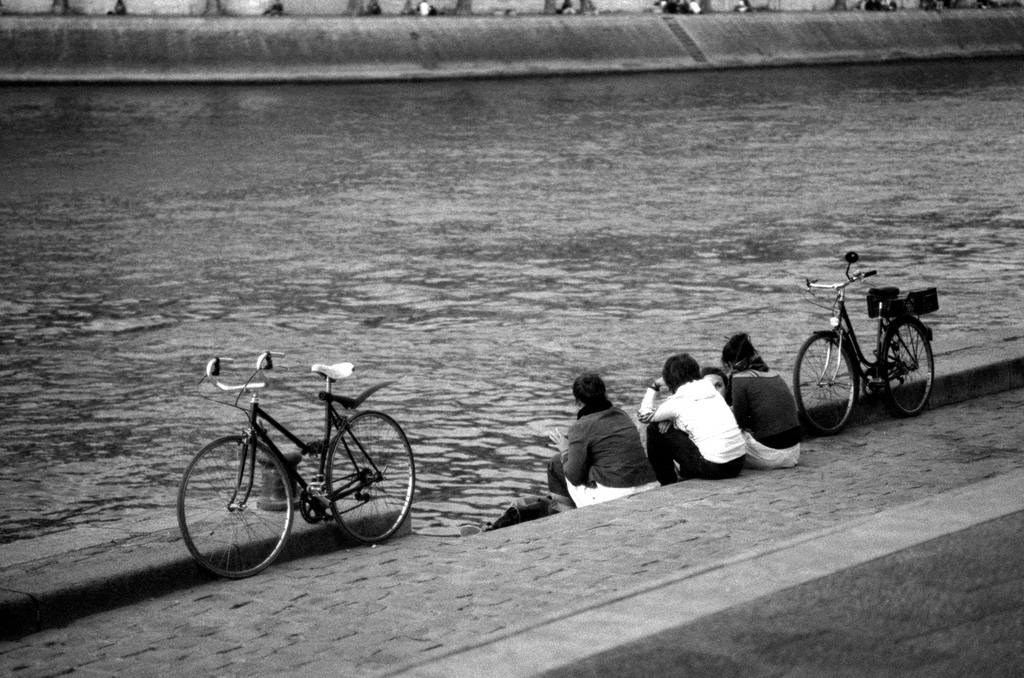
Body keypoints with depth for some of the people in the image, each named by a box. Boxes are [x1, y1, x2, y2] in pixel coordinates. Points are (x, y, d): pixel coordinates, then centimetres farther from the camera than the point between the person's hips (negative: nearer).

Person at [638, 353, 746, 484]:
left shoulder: (677, 403, -5)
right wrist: (670, 419, 13)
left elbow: (644, 416, 11)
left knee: (654, 429, 6)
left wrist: (654, 386, 20)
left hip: (713, 468, -7)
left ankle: (667, 482, 16)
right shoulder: (712, 392, 12)